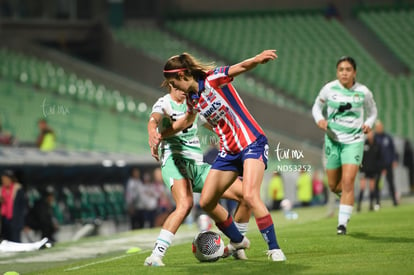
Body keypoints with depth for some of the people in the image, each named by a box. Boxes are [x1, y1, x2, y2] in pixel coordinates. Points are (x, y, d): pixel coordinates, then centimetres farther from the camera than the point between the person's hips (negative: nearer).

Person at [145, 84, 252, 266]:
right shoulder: (164, 103, -5)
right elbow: (154, 120, -28)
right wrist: (153, 135, -50)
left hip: (198, 165, 7)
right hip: (175, 161, -7)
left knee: (245, 195, 0)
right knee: (185, 204, -36)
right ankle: (155, 256, -36)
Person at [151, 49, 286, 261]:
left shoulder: (213, 79, -15)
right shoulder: (191, 98, 7)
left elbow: (241, 67, -32)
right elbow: (187, 120, 28)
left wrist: (257, 59, -52)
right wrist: (161, 135, 28)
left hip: (252, 143, -8)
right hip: (228, 151, 9)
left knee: (250, 195, -27)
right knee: (206, 202, 8)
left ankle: (274, 248, -18)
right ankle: (238, 241, 28)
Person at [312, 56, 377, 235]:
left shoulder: (363, 92, -6)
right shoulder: (329, 89, -5)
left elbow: (372, 111, 11)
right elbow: (317, 106, 10)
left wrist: (368, 124, -9)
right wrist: (319, 120, -10)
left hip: (354, 141, -2)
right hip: (333, 140, 2)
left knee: (348, 183, -15)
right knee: (333, 186, 10)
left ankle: (342, 223, -9)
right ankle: (345, 196, 46)